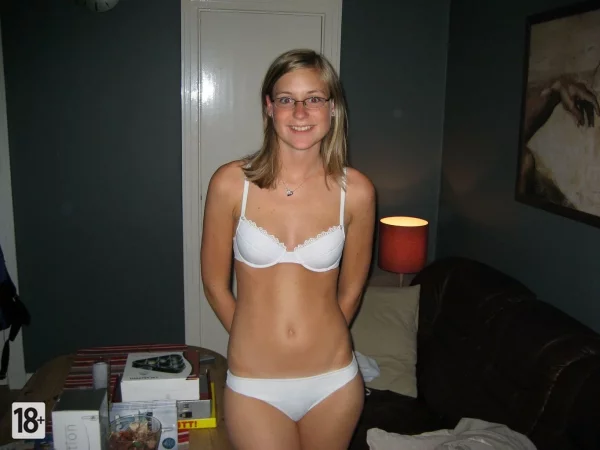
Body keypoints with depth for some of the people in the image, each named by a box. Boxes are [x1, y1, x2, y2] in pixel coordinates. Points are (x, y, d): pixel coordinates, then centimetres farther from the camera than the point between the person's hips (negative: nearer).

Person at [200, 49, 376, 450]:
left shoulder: (355, 191, -7)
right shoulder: (231, 184, -10)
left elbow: (351, 289, 5)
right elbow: (215, 285, 0)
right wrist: (258, 343, 8)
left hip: (333, 383, 2)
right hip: (255, 386, -1)